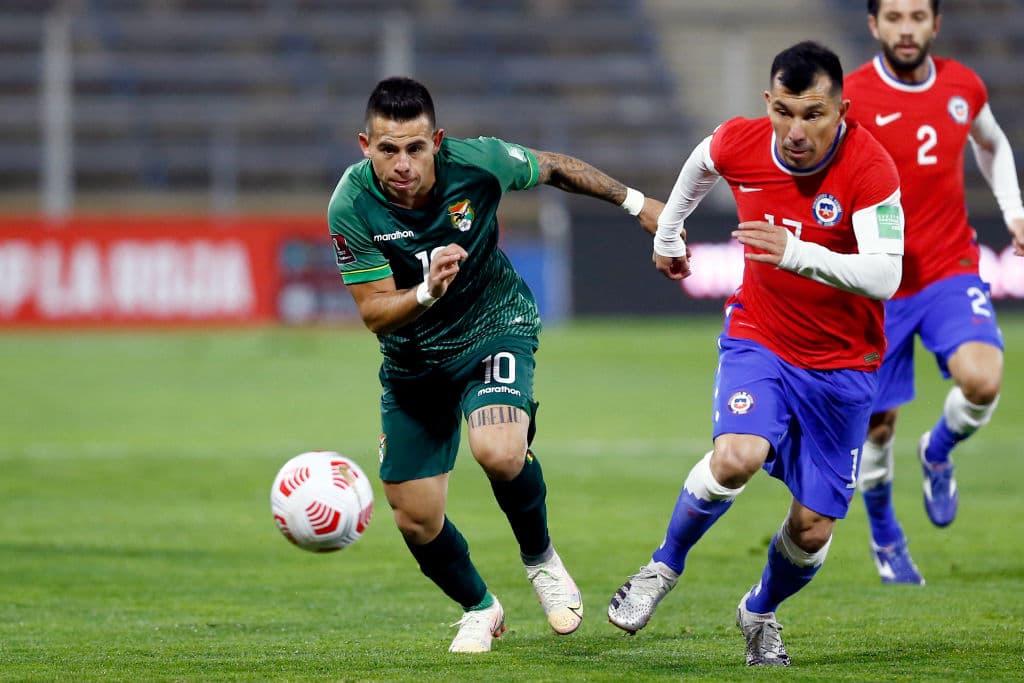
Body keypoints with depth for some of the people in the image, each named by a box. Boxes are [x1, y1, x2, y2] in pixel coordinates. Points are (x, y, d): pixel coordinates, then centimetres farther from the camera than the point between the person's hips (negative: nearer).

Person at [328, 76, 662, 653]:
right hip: (413, 360, 2)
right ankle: (479, 609, 33)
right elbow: (374, 311, -20)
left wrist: (636, 202, 8)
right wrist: (427, 292, -41)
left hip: (496, 326, -2)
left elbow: (552, 168, -1)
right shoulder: (351, 207, -24)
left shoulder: (478, 162, -23)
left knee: (499, 451, -31)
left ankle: (541, 560, 0)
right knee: (416, 520, 1)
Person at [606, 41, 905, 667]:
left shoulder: (870, 168, -23)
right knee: (736, 458, -28)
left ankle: (761, 612, 35)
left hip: (841, 367, -1)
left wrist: (799, 253, -48)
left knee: (813, 529, 2)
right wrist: (667, 232, 28)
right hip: (758, 339, 1)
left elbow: (884, 276, -34)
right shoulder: (740, 145, -12)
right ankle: (665, 567, -2)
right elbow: (701, 163, 15)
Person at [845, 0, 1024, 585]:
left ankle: (939, 452, 11)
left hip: (951, 272, 2)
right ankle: (886, 539, 32)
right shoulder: (850, 100, -13)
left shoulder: (964, 87, 1)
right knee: (878, 424, 5)